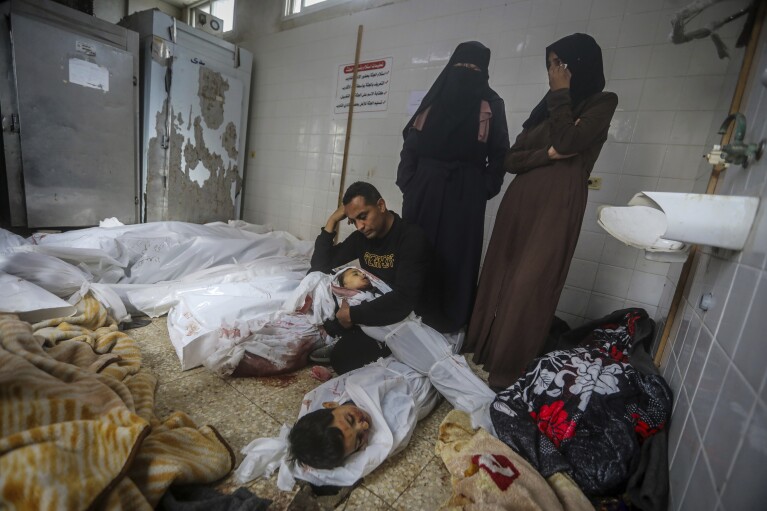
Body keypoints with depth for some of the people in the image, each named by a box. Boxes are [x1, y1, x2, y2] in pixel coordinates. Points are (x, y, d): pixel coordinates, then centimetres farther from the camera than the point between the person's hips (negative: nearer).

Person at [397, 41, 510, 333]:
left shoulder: (491, 104, 8)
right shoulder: (435, 98, 12)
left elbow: (499, 154, 3)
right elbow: (411, 143, 6)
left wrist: (485, 189, -8)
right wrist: (407, 182, -4)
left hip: (465, 194, -1)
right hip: (425, 188, 2)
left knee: (456, 255, 1)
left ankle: (451, 322, 13)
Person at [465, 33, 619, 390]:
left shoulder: (602, 103, 5)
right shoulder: (547, 106, 20)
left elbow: (567, 142, -15)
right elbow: (510, 159, 9)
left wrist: (561, 93, -3)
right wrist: (548, 154, -8)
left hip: (556, 207, -5)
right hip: (519, 201, 6)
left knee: (528, 287, -6)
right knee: (496, 278, 5)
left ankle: (506, 371, 8)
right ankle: (480, 352, 19)